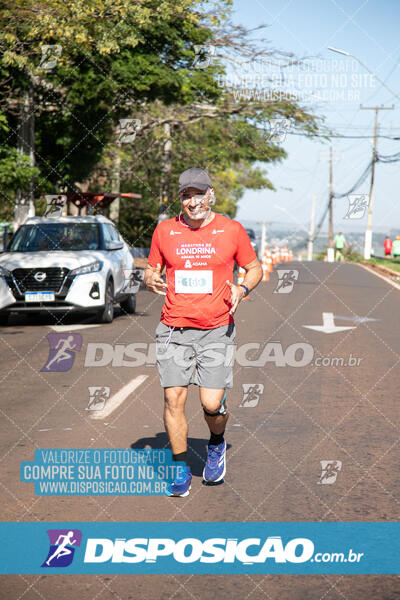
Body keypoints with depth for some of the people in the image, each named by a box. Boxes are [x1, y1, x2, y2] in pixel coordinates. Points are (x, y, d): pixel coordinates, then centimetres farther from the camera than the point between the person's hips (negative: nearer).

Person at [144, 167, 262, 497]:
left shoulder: (232, 230, 2)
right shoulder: (165, 230, 5)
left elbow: (254, 267, 13)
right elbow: (152, 269, 17)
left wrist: (242, 288, -8)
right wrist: (150, 280, -7)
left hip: (217, 330, -1)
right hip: (174, 330, 2)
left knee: (212, 404, -7)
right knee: (173, 399, -6)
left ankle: (217, 445, 27)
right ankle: (181, 468, 11)